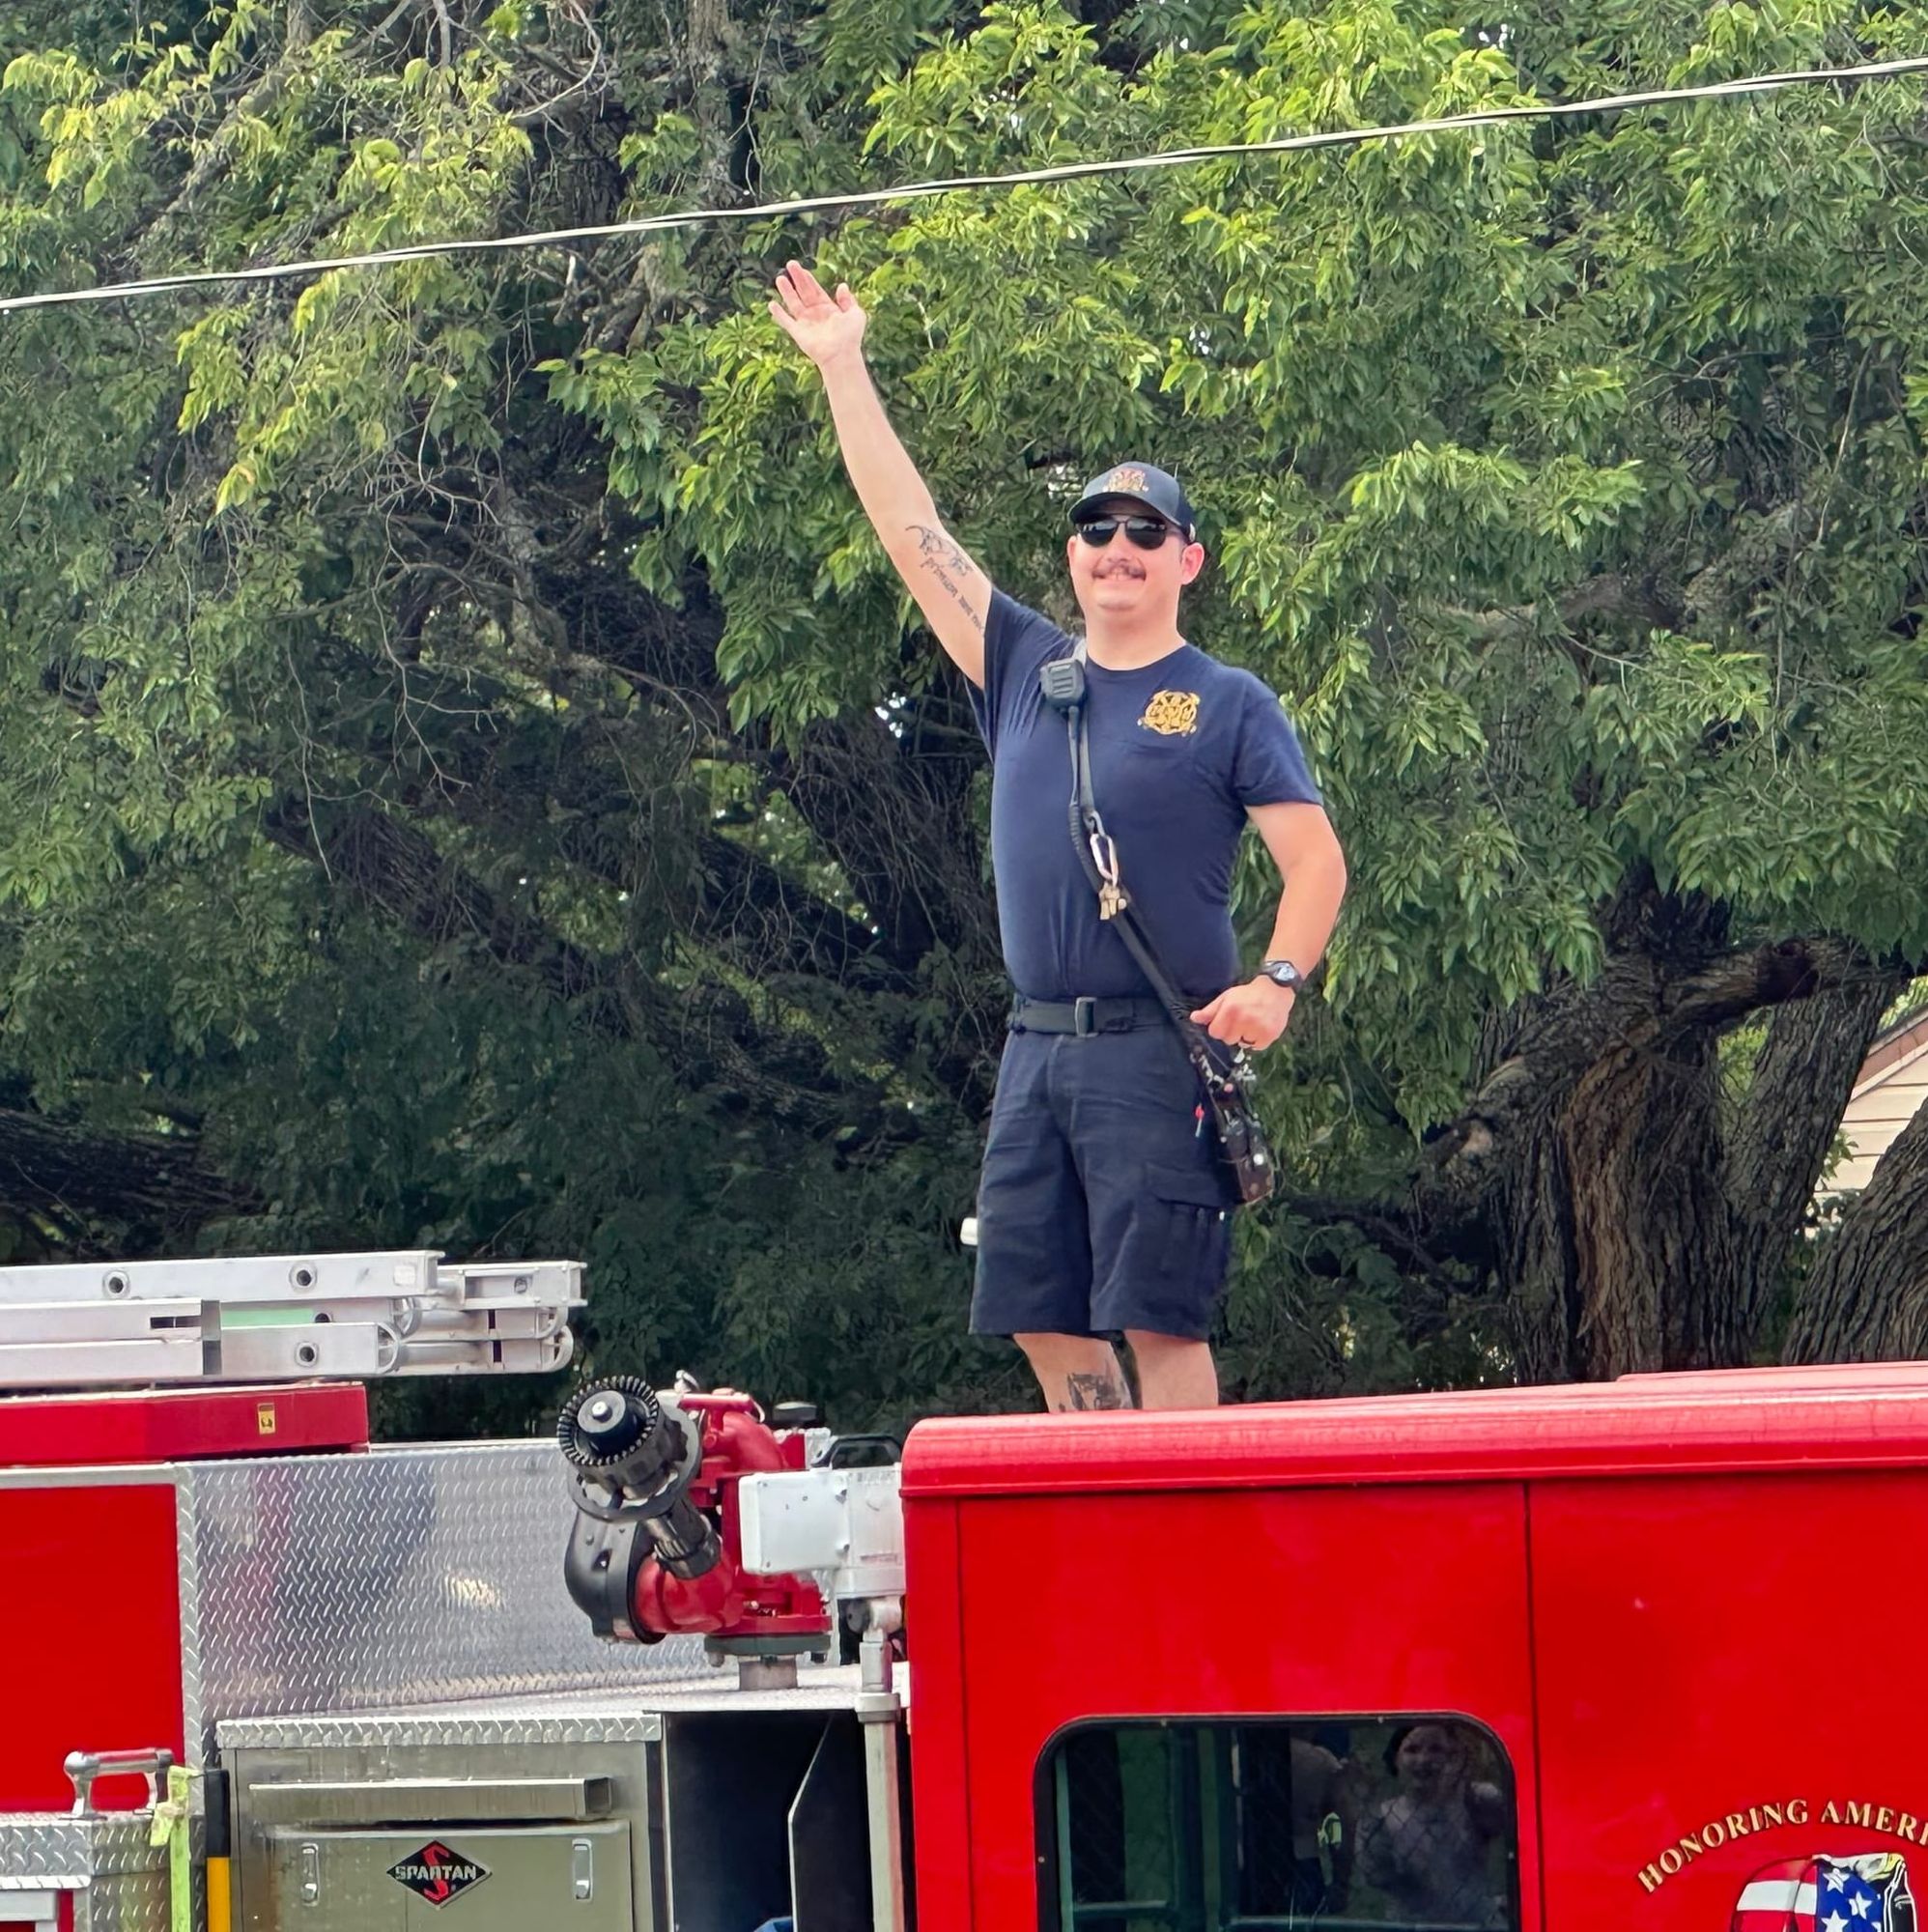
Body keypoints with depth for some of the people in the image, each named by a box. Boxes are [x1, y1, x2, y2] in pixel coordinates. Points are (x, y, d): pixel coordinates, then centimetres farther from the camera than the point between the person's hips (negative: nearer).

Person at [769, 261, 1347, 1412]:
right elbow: (912, 531, 16)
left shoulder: (1228, 706, 3)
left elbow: (1316, 859, -3)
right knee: (1044, 1319, 4)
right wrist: (843, 370, 16)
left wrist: (1278, 981, -20)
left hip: (1161, 1049, -5)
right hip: (1038, 1049, 6)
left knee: (1159, 1316, -10)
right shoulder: (1025, 671, 14)